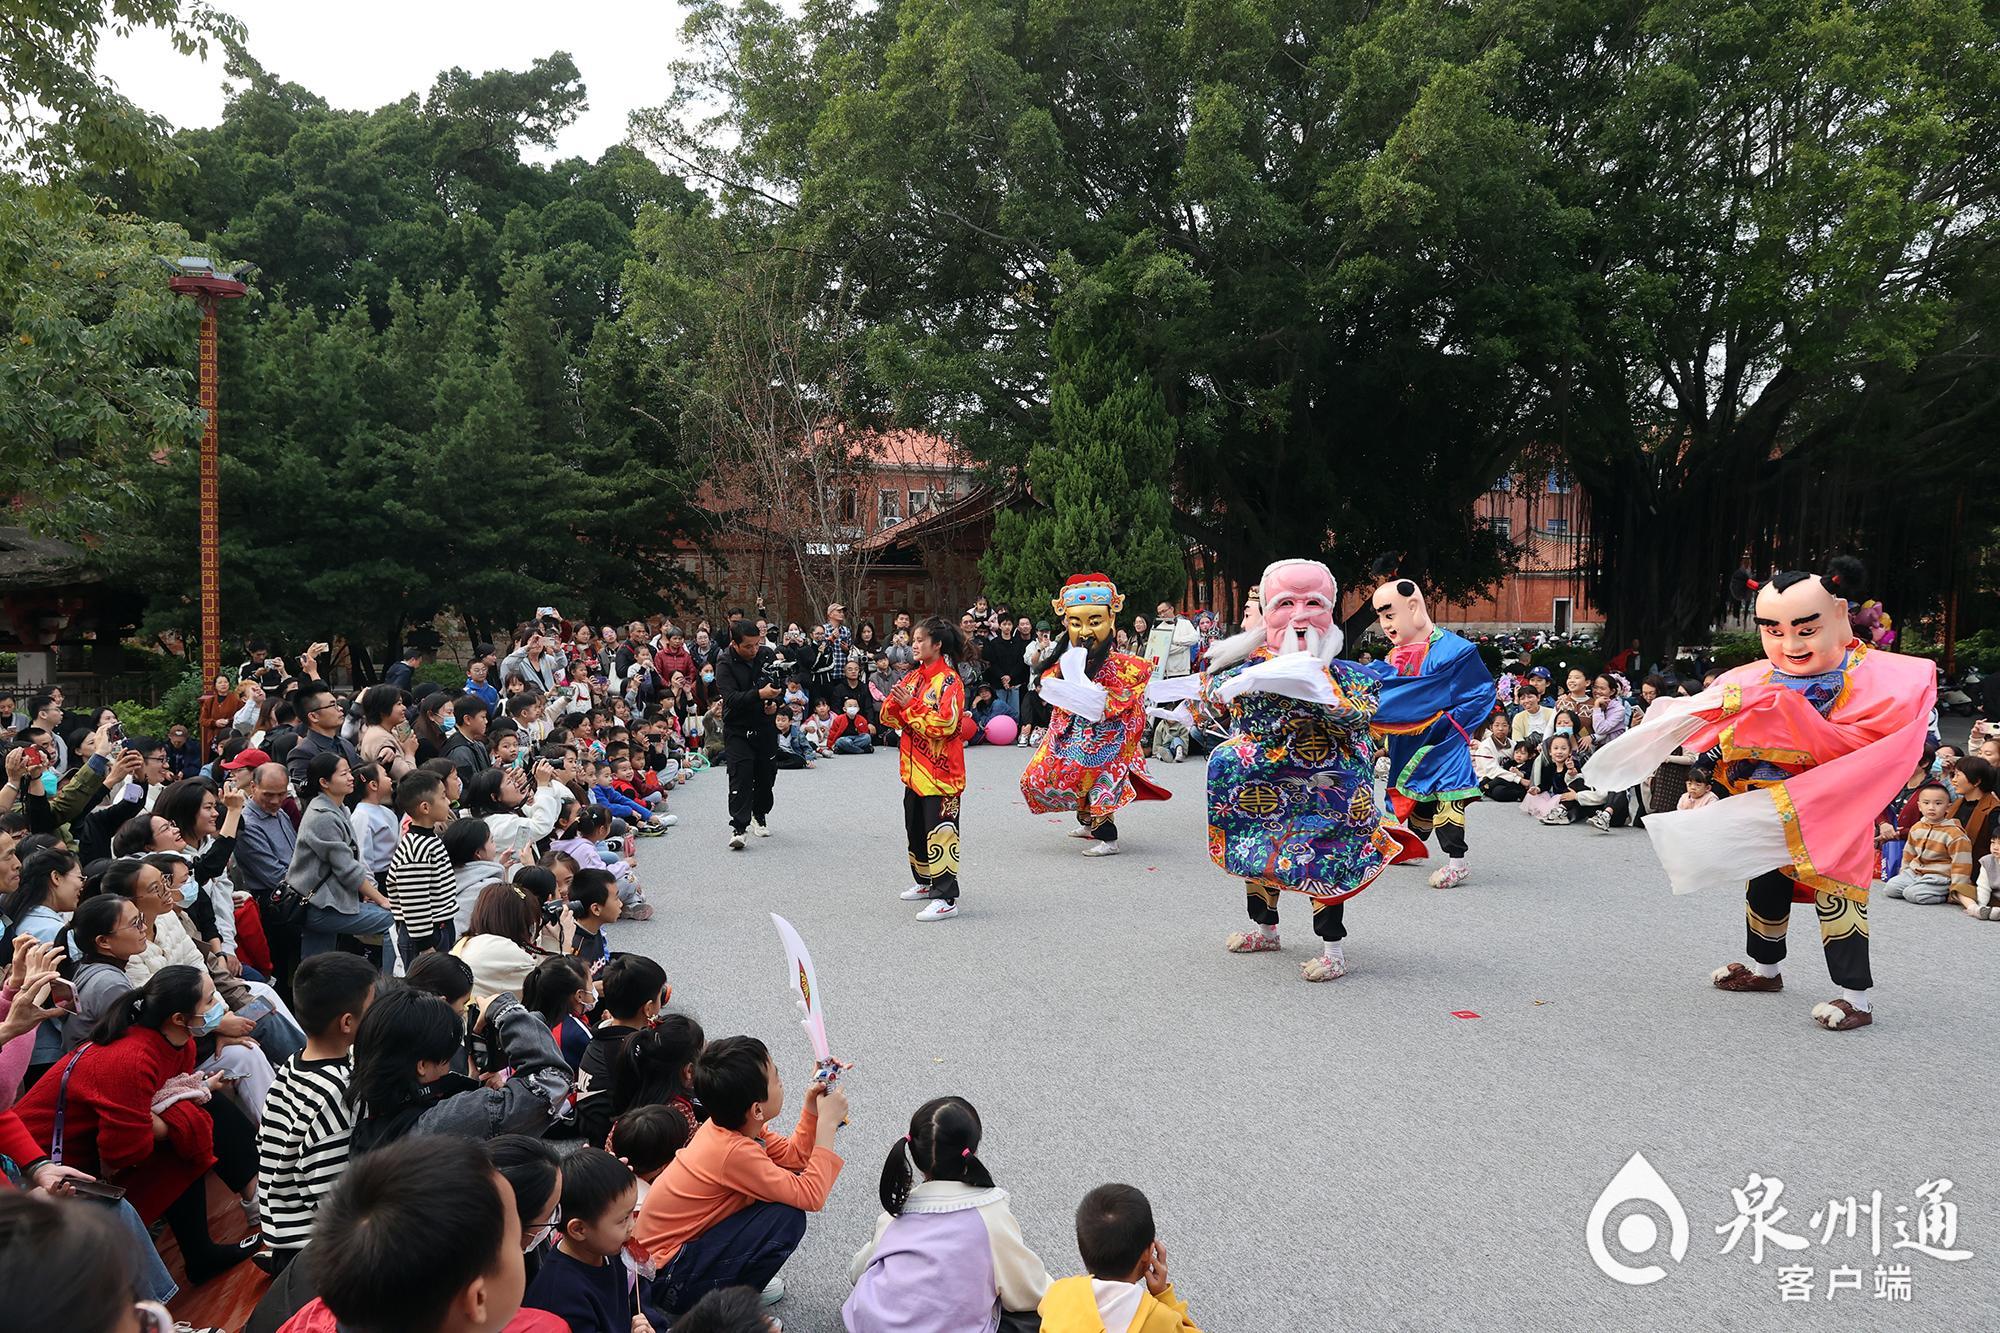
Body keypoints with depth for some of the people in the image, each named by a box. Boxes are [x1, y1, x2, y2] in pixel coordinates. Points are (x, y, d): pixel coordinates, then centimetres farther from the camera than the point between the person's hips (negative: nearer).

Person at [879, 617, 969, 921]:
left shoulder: (949, 681, -12)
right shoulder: (913, 677, 12)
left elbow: (943, 724, -24)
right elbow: (888, 717, 11)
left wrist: (910, 705, -18)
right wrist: (895, 701, -9)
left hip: (940, 772, -9)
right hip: (914, 770, 9)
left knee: (940, 831, -9)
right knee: (916, 828, 19)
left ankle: (946, 899, -7)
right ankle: (925, 882, 35)